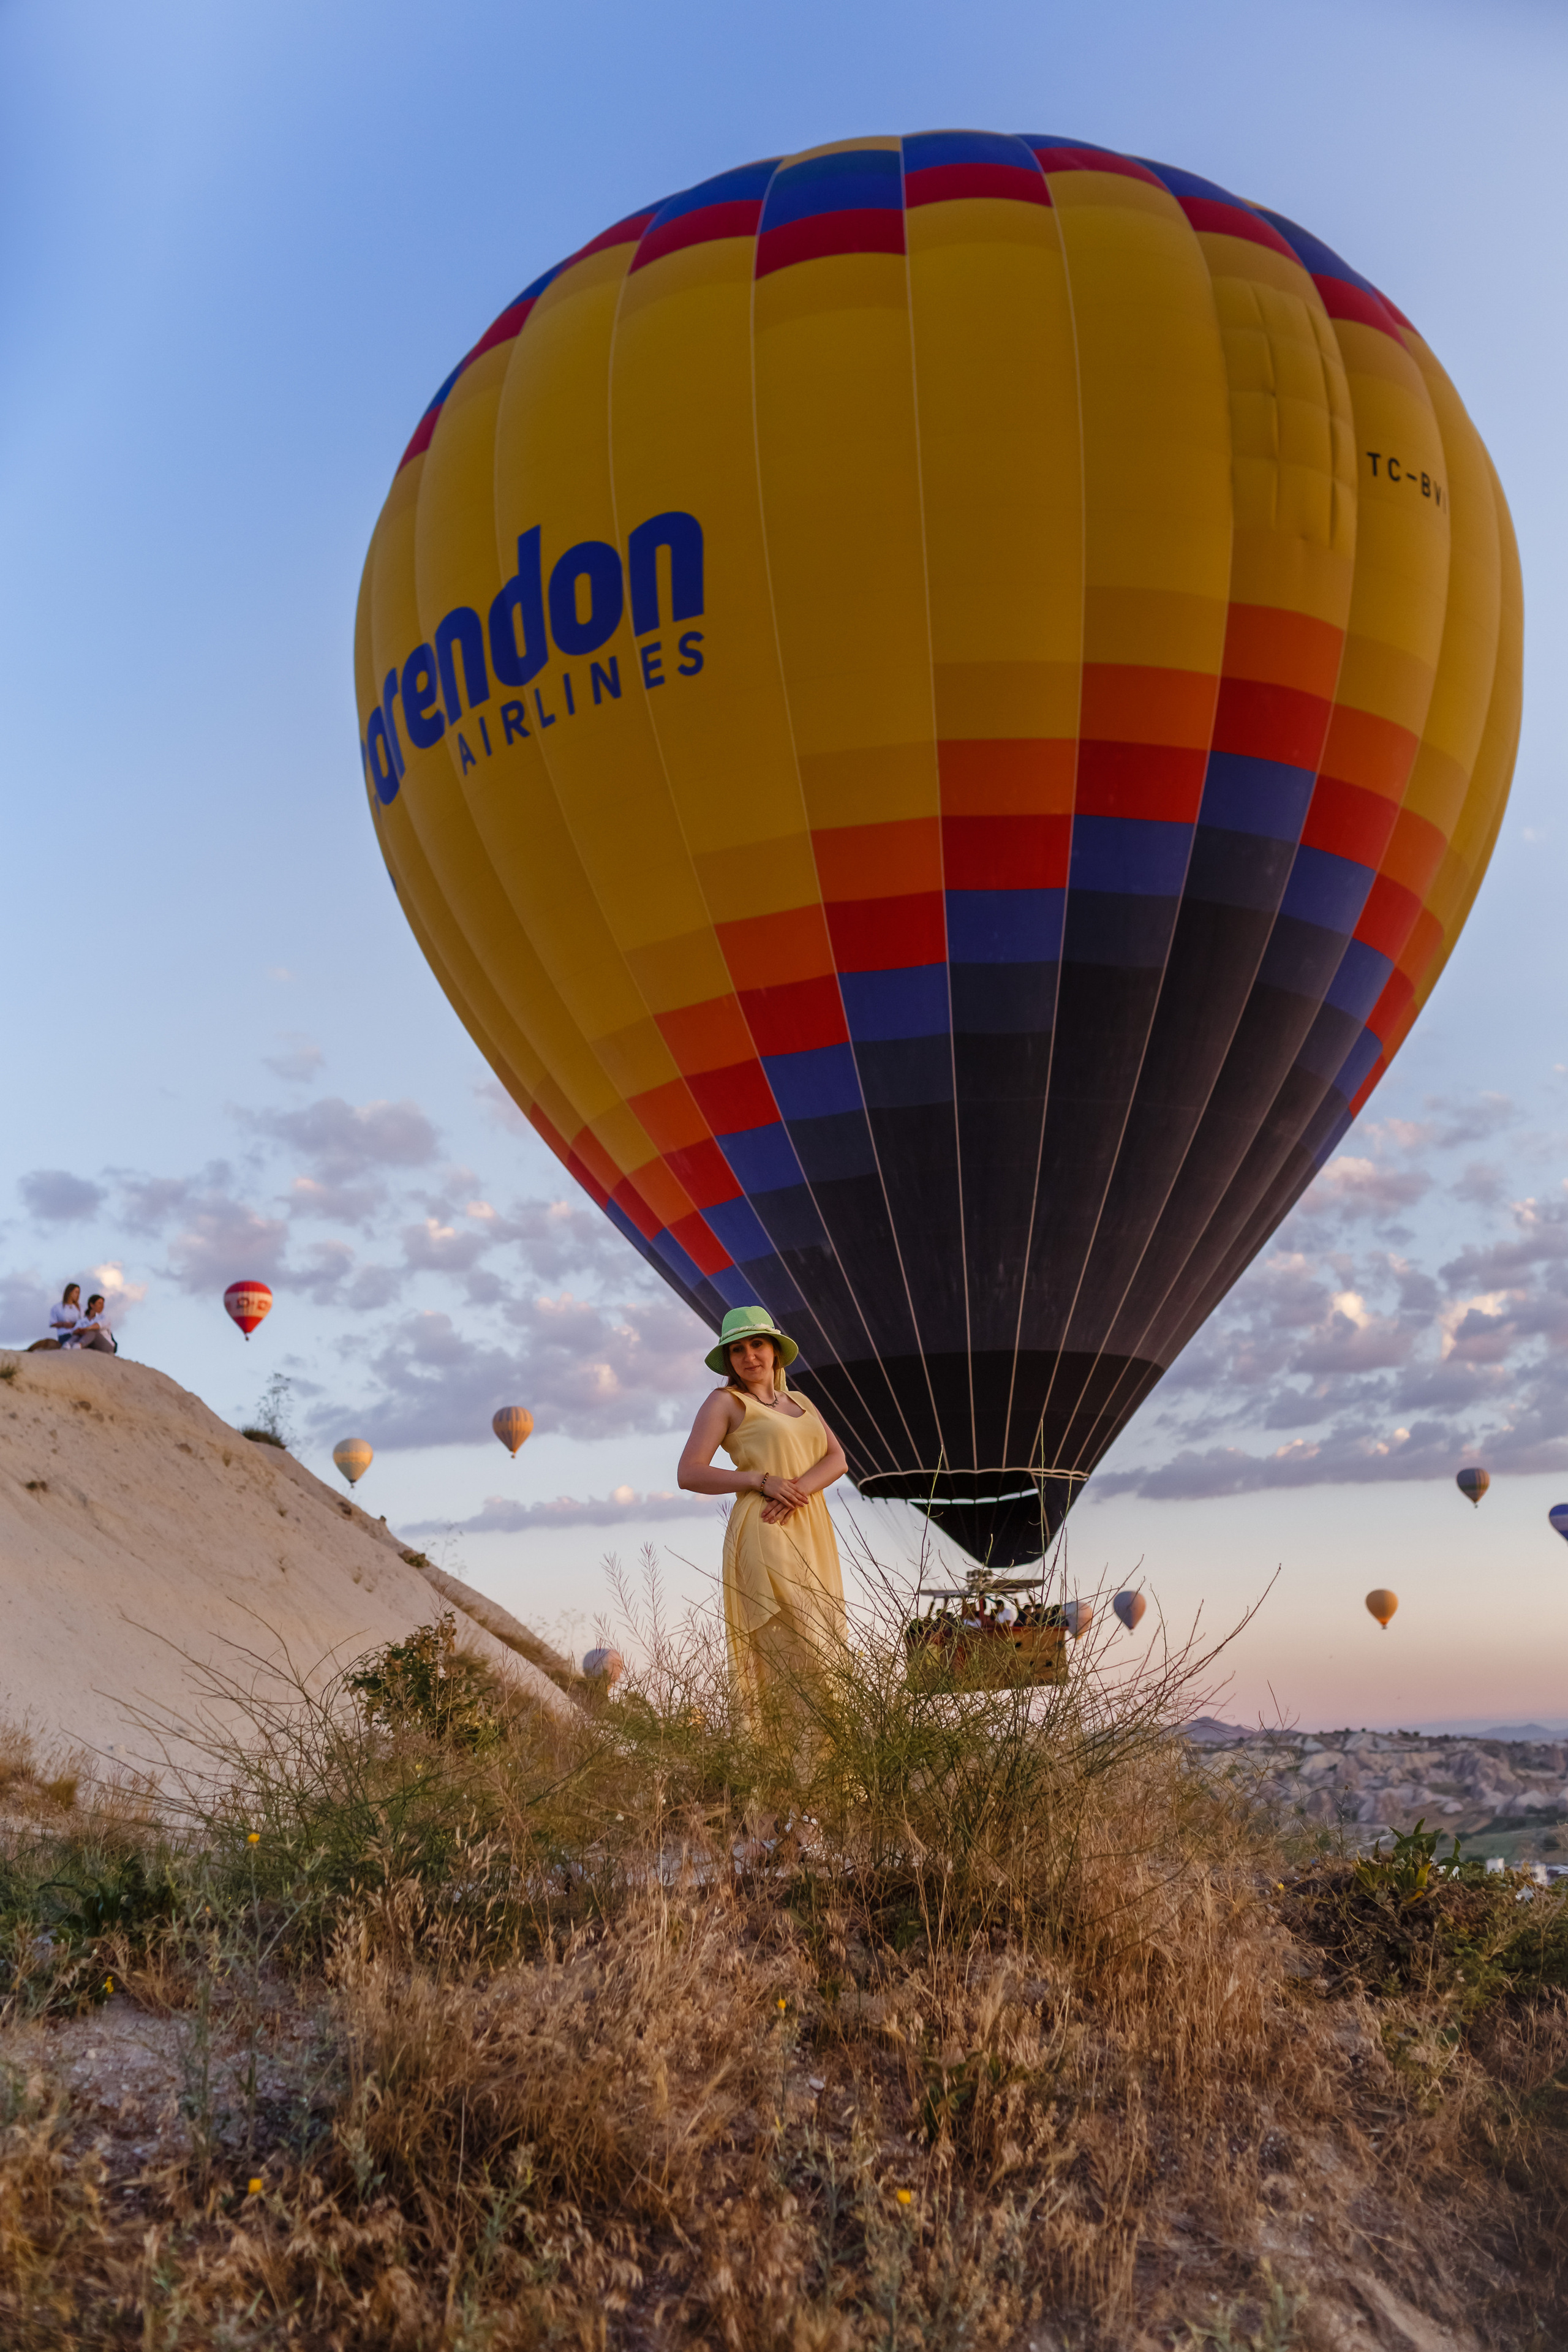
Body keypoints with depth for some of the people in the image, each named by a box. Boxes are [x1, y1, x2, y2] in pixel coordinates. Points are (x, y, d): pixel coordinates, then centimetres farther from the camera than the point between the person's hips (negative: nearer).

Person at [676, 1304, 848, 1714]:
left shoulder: (799, 1402, 19)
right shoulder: (725, 1402, 2)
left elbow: (837, 1459, 7)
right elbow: (688, 1474, -7)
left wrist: (799, 1489, -14)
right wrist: (761, 1481, -15)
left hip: (812, 1532, 7)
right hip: (765, 1536, -6)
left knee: (824, 1645, 5)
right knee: (799, 1648, -15)